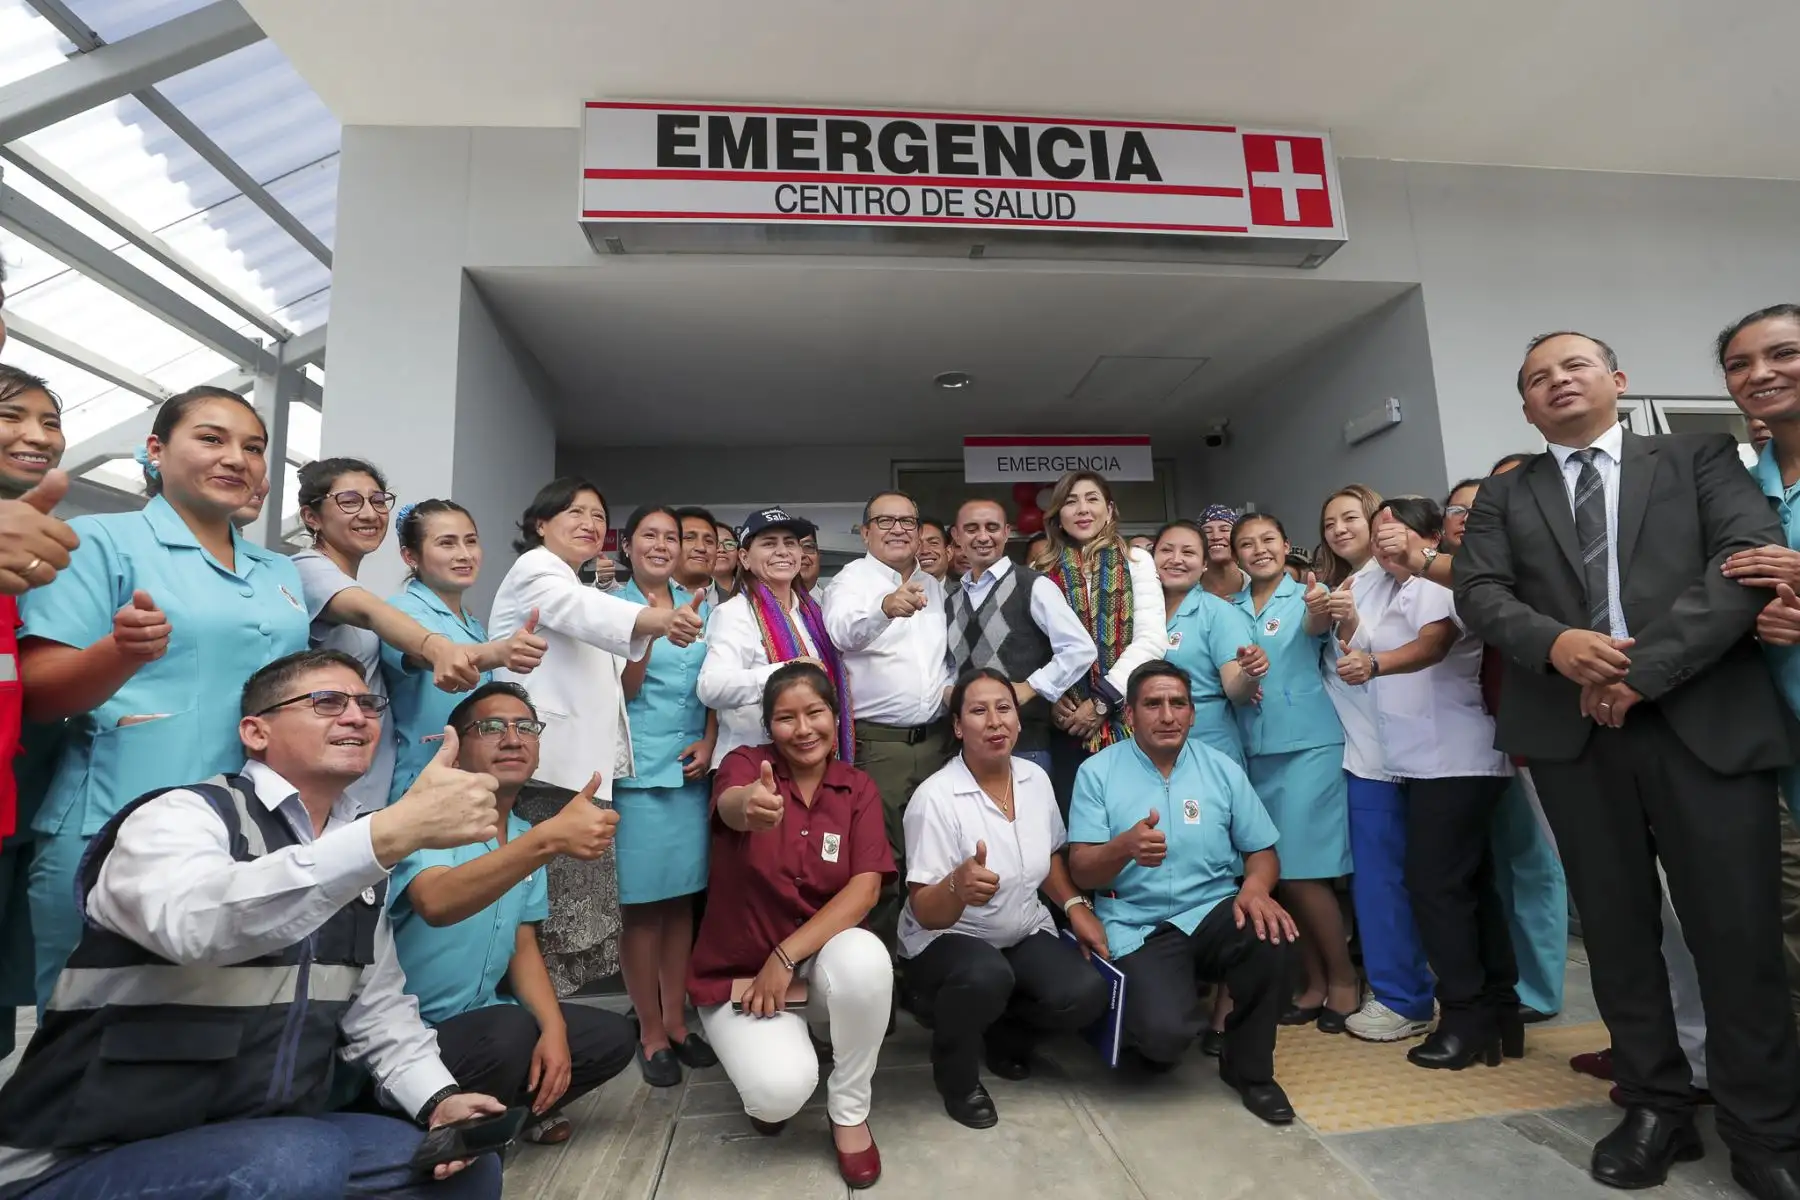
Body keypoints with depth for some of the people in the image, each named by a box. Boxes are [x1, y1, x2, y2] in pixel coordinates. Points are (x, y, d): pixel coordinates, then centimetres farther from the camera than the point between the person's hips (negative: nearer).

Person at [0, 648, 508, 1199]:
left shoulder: (357, 859, 6)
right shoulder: (183, 814, -16)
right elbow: (194, 922, -40)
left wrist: (438, 1098, -6)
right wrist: (398, 829, -48)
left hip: (267, 1144, 7)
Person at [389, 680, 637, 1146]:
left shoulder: (526, 837, 5)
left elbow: (524, 947, 9)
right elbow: (436, 904, -42)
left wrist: (553, 1027, -7)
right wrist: (550, 839, -51)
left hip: (478, 1020, 8)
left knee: (612, 1036, 0)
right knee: (511, 1033, -33)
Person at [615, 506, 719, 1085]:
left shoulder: (699, 606, 11)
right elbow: (623, 689, -8)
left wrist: (708, 741, 0)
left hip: (691, 768, 4)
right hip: (637, 771, -4)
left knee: (682, 897, 10)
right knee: (641, 902, 2)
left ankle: (676, 1020, 24)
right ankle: (651, 1032, 17)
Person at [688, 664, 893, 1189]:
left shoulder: (859, 788, -4)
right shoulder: (745, 763, -11)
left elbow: (865, 889, -14)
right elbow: (730, 805, -36)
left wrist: (786, 956, -23)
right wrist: (749, 806, -62)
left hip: (820, 960, 2)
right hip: (737, 970, -2)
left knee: (866, 958, -32)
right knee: (782, 1089, -27)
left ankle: (850, 1111, -5)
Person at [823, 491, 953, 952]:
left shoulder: (933, 587, 14)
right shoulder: (853, 578, -6)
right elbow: (843, 632, -29)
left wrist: (952, 684, 4)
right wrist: (885, 608, -49)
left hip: (934, 739, 6)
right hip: (876, 742, -5)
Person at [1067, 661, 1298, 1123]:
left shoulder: (1222, 769, 6)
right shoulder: (1097, 771, -3)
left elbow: (1262, 851, 8)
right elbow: (1081, 871, -8)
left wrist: (1255, 887, -16)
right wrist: (1126, 847, -30)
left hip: (1213, 912, 3)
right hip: (1138, 927, -3)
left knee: (1273, 938, -29)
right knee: (1165, 1031, -27)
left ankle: (1248, 1068, 0)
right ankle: (1158, 1041, 15)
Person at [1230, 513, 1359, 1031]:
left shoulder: (1307, 597, -5)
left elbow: (1316, 625, -28)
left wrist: (1320, 610, -52)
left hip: (1308, 745, -5)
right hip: (1256, 749, 5)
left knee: (1302, 870, -3)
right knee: (1281, 873, 9)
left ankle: (1344, 977, 17)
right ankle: (1314, 980, 24)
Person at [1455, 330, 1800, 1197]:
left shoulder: (1699, 458, 11)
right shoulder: (1503, 497, 15)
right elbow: (1479, 591, 3)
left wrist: (1646, 669, -14)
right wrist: (1554, 643, -17)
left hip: (1705, 719, -1)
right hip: (1572, 729, 2)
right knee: (1616, 927, 8)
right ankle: (1657, 1106, 22)